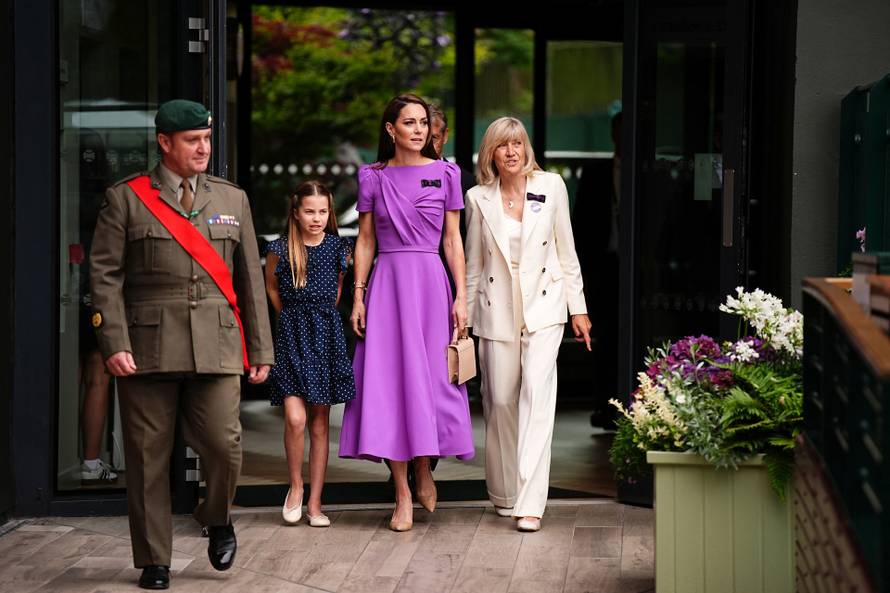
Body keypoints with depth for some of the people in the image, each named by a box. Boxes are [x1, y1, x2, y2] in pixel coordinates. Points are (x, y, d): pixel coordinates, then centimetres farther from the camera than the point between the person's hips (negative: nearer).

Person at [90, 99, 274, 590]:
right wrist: (114, 343, -11)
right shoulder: (125, 199, 4)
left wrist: (260, 348, 11)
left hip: (217, 346, 2)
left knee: (224, 446, -7)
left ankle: (217, 518, 25)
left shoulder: (233, 199, 15)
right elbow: (105, 275, -1)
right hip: (147, 345, -2)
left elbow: (250, 278, 15)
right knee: (148, 457, 3)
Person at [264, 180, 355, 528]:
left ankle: (315, 502, 11)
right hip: (291, 334, -2)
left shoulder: (338, 248, 2)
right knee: (295, 417, -14)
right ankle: (296, 486, 9)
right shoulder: (280, 249, -4)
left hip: (326, 335, 2)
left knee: (320, 421, 5)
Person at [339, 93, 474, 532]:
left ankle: (423, 468, 24)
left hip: (430, 282, 0)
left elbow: (453, 239, 5)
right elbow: (365, 240, 8)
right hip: (387, 282, 0)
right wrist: (358, 296, 2)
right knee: (389, 379, -3)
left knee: (430, 377, -1)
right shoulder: (373, 177, 6)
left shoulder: (445, 174, 5)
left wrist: (461, 296, -1)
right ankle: (403, 496, 2)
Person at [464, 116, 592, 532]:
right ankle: (504, 493, 23)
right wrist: (463, 317, 11)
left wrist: (577, 308, 6)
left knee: (537, 393, -14)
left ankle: (530, 503, -17)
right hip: (497, 310, 1)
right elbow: (473, 264, 10)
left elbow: (566, 251, 7)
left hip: (543, 305, -1)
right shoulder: (478, 198, 2)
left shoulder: (551, 187, 2)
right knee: (500, 401, 4)